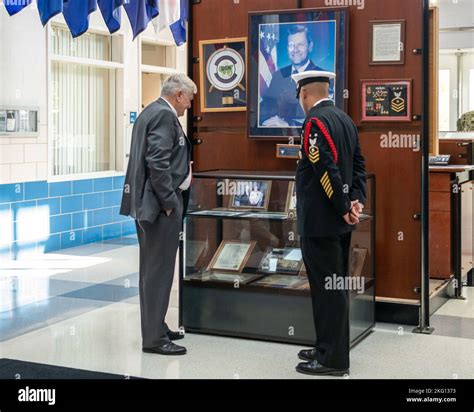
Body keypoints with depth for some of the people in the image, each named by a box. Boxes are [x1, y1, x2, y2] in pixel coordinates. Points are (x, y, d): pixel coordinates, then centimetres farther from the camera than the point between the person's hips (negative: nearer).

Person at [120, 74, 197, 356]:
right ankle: (154, 338, 0)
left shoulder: (152, 111, 17)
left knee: (153, 268, 16)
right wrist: (169, 202, -18)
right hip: (160, 204, -11)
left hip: (148, 203, 11)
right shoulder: (164, 115, -14)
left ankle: (156, 328, 26)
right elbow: (157, 162, -22)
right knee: (159, 270, -6)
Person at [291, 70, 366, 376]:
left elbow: (327, 169, -22)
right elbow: (358, 164, 12)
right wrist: (357, 200, 2)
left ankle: (332, 360, 4)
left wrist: (344, 208, -14)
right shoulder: (345, 119, 13)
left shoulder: (316, 121, -15)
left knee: (327, 289, -3)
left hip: (320, 221, -9)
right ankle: (333, 348, 26)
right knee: (336, 285, 15)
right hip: (340, 222, 9)